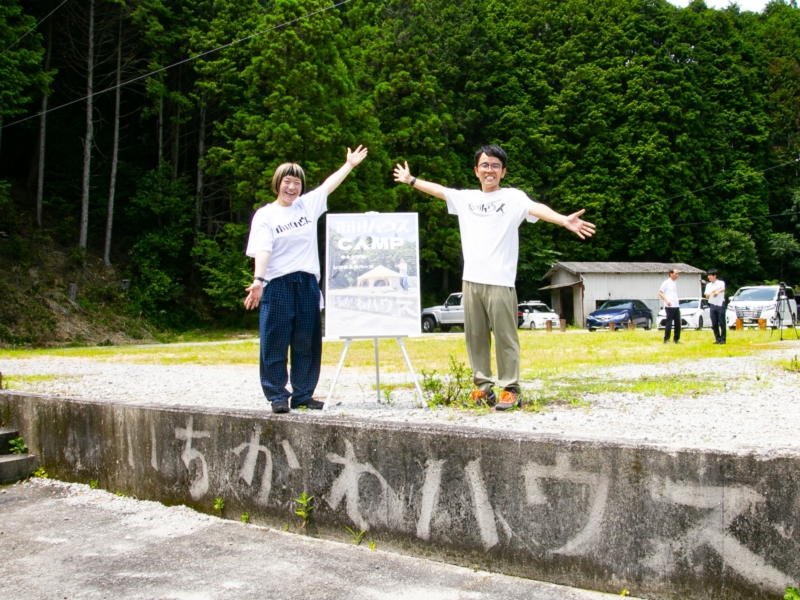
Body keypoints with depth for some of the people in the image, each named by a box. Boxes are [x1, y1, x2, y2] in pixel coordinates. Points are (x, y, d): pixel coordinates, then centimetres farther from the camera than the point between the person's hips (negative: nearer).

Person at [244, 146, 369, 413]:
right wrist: (258, 280, -25)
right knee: (275, 342, -2)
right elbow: (262, 250, -11)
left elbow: (330, 184, 20)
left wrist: (350, 163, 22)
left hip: (307, 283, 4)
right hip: (277, 285, -4)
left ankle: (302, 394, 16)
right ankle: (277, 396, 6)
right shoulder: (265, 215, -1)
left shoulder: (309, 205, 11)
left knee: (307, 342, 7)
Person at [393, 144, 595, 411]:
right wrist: (410, 180, 39)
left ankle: (510, 389, 4)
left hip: (500, 282, -5)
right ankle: (482, 387, 18)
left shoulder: (513, 198, 0)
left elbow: (536, 208, -17)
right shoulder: (466, 198, 16)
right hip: (471, 280, 5)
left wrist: (564, 220, -35)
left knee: (505, 336, -3)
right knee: (475, 336, 9)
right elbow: (438, 189, 29)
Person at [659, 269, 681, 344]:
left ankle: (676, 339, 16)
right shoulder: (666, 283, -6)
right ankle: (666, 339, 1)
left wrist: (677, 300, 13)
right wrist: (666, 300, -18)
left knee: (678, 323, 8)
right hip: (669, 306, -7)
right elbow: (660, 293, -8)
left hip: (676, 306, 7)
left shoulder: (676, 282, 16)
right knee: (669, 323, -5)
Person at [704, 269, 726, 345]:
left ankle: (723, 339, 1)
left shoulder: (721, 283, -1)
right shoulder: (708, 285, 14)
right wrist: (714, 291, -15)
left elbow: (723, 289, -23)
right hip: (712, 305, 5)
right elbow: (707, 296, 5)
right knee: (714, 324, 3)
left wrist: (717, 291, -44)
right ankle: (717, 339, 10)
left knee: (722, 323, -4)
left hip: (720, 305, -5)